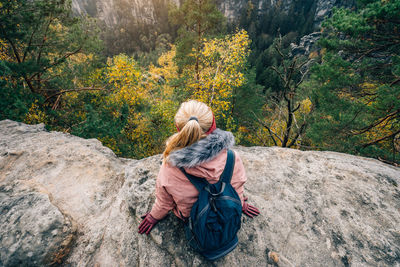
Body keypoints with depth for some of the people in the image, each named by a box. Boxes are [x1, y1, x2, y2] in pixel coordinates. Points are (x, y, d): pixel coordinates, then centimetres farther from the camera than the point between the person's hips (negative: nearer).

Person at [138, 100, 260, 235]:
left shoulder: (170, 167, -34)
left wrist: (153, 217, 11)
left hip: (188, 217, 0)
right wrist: (242, 205, 15)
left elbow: (164, 201, -13)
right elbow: (237, 188, -10)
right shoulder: (232, 158, -32)